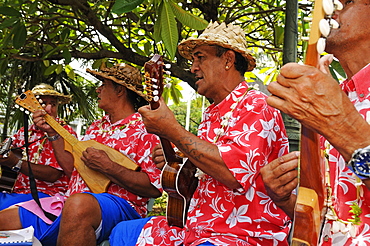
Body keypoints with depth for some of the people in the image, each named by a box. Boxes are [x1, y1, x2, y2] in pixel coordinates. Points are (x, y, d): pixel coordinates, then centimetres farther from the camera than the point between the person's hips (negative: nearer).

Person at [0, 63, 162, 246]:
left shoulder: (145, 130, -6)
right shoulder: (97, 127, 21)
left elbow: (154, 188, -15)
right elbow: (72, 167, 20)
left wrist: (108, 167, -20)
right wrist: (53, 133, 14)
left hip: (118, 206, -7)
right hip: (71, 202, 8)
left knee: (78, 205, -42)